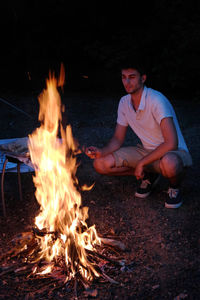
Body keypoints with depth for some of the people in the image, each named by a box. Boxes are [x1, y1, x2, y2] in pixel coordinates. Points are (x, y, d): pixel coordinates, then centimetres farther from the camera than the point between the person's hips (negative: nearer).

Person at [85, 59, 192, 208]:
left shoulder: (156, 100, -24)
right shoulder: (124, 102, -2)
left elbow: (171, 143, -30)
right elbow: (118, 138, 7)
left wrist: (142, 163, -25)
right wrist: (102, 152, -14)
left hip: (175, 152, -6)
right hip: (146, 151, 7)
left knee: (169, 165, -45)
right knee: (101, 164, -9)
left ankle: (175, 186, -6)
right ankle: (148, 175, 9)